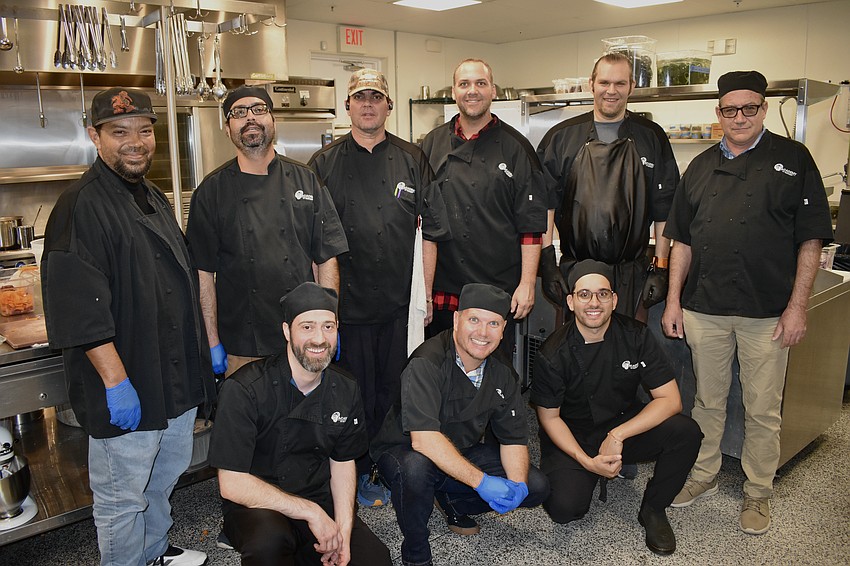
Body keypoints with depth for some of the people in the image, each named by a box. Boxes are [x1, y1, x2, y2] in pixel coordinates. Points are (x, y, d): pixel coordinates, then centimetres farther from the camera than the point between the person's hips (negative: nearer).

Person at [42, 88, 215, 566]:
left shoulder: (156, 199, 11)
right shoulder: (80, 207, -17)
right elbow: (80, 310, -22)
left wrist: (207, 345, 16)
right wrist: (115, 381, -23)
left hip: (177, 374, 9)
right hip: (126, 390, -9)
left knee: (167, 473, 23)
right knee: (122, 495, 7)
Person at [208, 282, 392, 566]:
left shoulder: (346, 391, -2)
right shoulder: (244, 389, -19)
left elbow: (343, 463, 7)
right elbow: (232, 484, -20)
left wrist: (343, 531, -8)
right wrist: (311, 512, -19)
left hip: (320, 502, 6)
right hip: (256, 507, -5)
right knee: (269, 539, -37)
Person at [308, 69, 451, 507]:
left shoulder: (411, 160, 6)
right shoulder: (325, 164, 2)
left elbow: (431, 231, 7)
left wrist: (427, 291, 5)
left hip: (398, 301, 2)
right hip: (347, 301, -1)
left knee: (392, 389, 11)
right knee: (356, 392, 7)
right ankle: (359, 474, 25)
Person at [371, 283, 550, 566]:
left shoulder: (502, 372, -4)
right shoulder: (428, 362, -27)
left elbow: (514, 437, 0)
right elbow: (423, 439, -37)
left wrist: (518, 485, -19)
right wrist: (481, 481, -38)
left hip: (462, 456, 6)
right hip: (403, 451, -6)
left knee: (536, 487, -6)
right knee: (415, 467, -40)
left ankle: (453, 505, 16)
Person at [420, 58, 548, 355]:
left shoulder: (515, 147, 1)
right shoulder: (432, 144, 8)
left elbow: (532, 225, -2)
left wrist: (527, 284, -8)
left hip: (499, 289, -2)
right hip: (442, 288, 3)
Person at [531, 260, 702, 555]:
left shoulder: (636, 336, -11)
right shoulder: (553, 353, -16)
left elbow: (670, 400, -13)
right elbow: (549, 417, -7)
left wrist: (618, 435, -23)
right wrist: (586, 461, -21)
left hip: (625, 424, 2)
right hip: (573, 438, -2)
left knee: (686, 432, -24)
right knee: (564, 508, -25)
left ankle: (653, 510, 0)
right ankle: (589, 474, 12)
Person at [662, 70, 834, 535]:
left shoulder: (793, 159, 1)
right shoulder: (702, 166, 10)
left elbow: (810, 238, -2)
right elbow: (683, 240, 12)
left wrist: (797, 306, -8)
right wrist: (673, 299, 6)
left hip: (767, 312, -3)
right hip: (704, 307, 3)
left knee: (763, 410, 8)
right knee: (707, 401, 14)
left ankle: (758, 493, 26)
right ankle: (704, 475, 32)